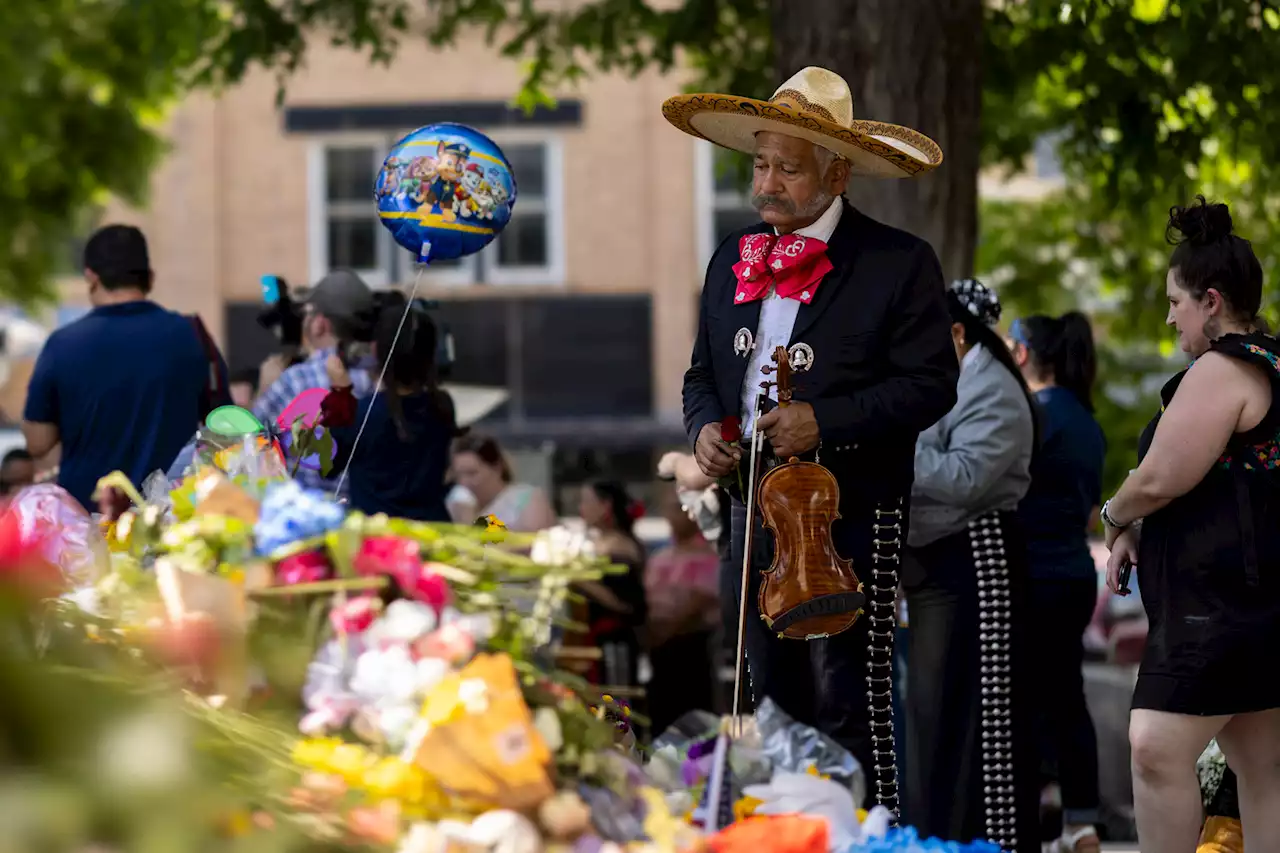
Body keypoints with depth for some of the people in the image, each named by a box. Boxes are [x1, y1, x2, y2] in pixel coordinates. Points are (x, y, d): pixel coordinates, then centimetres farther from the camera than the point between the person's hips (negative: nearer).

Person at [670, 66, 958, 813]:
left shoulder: (899, 262, -6)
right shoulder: (734, 259, 13)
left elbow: (931, 383, -10)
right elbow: (704, 372, 21)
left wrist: (825, 422, -20)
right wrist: (705, 426, -2)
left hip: (852, 518, -6)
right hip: (754, 508, 6)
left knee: (849, 700, -8)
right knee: (775, 699, 11)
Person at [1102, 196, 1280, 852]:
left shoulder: (1222, 370, -13)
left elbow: (1161, 479, -19)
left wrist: (1116, 515, 2)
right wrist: (1138, 529, 15)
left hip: (1220, 598, -11)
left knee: (1158, 748, -16)